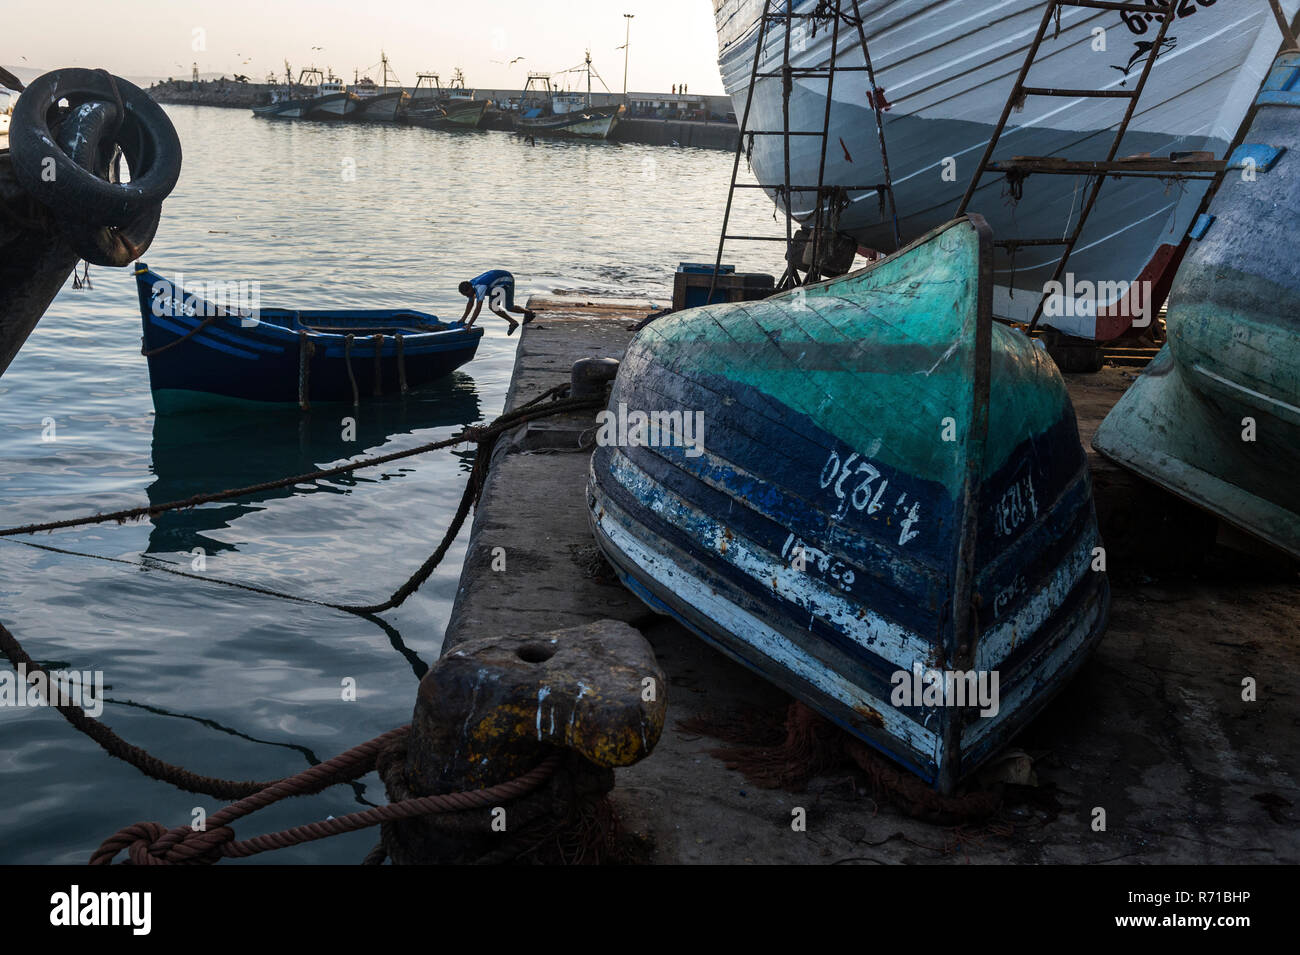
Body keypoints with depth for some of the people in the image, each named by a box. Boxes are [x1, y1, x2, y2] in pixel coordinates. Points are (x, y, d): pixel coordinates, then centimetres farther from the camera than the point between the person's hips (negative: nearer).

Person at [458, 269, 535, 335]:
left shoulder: (480, 287, -38)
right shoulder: (470, 285, -9)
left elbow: (478, 308, -41)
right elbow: (470, 303, 7)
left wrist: (469, 324, -41)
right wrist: (464, 318, 4)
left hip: (506, 279, -9)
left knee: (508, 307, -12)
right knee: (491, 306, 0)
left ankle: (528, 312, 14)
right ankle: (513, 323, 9)